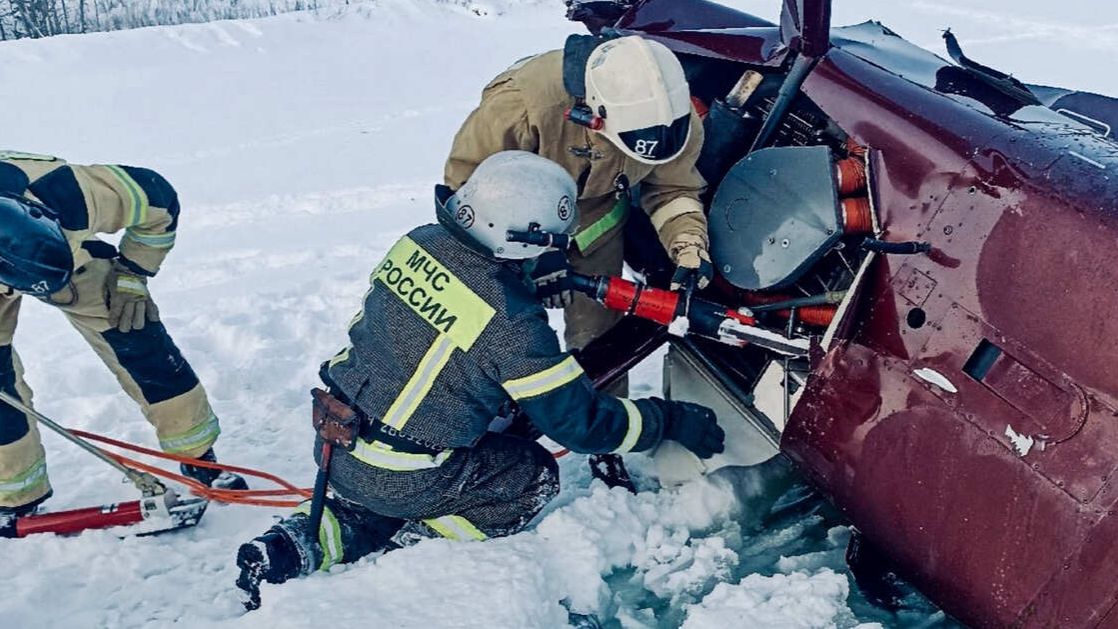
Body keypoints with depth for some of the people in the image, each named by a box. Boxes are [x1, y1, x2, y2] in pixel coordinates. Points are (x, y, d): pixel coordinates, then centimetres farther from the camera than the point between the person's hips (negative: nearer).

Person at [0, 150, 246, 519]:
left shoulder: (74, 194, -42)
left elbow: (160, 202, -22)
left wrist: (132, 275, -16)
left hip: (73, 244, 1)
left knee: (139, 341, -7)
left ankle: (200, 459, 7)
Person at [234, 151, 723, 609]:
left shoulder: (420, 241, -7)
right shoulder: (510, 321, -26)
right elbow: (579, 420, -16)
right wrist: (670, 420, -4)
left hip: (334, 439, 6)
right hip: (401, 480, -6)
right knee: (535, 478, 10)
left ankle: (306, 544, 14)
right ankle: (405, 552, 3)